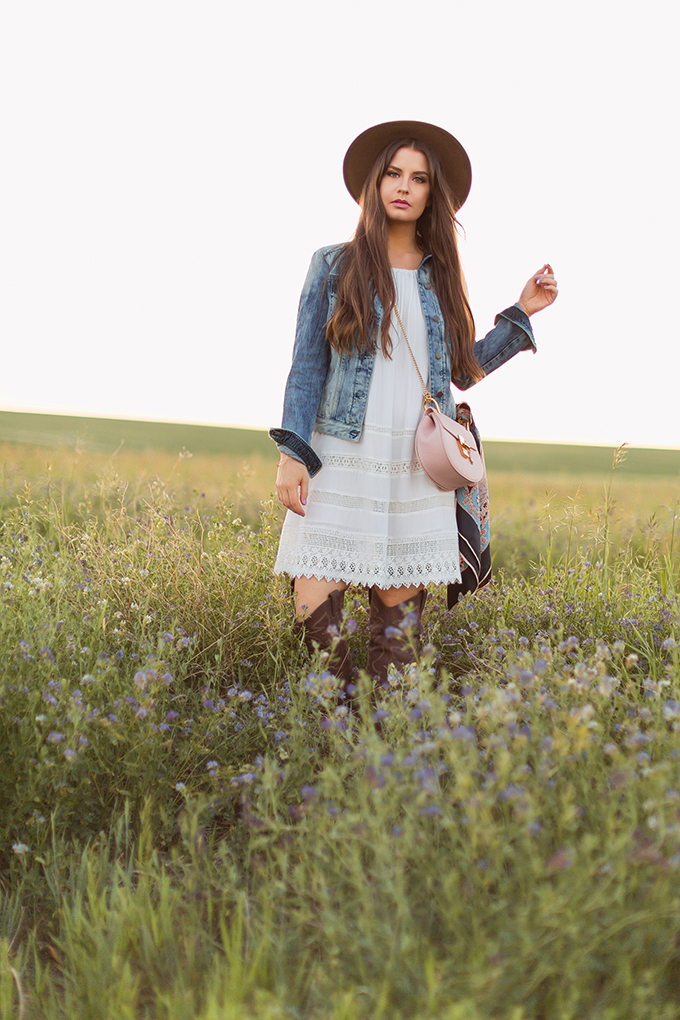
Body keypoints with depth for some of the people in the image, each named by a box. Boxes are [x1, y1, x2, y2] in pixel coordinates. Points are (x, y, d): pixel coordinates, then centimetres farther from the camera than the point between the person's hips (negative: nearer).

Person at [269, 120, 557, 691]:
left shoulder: (440, 277, 14)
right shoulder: (333, 266, 7)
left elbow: (464, 371, 18)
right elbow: (307, 367, 3)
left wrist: (522, 313, 14)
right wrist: (291, 454, -6)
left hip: (418, 467, 2)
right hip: (342, 456, -2)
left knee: (400, 612, 2)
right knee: (316, 611, -9)